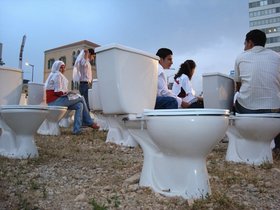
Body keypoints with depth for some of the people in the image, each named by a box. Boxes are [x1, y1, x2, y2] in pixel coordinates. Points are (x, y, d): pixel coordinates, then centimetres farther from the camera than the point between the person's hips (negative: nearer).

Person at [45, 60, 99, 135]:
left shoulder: (55, 75, 25)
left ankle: (77, 129, -7)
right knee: (81, 98, -9)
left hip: (55, 100, 10)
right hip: (55, 100, -10)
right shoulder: (57, 75, -8)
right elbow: (58, 91, -17)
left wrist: (67, 92, 9)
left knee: (79, 105, -2)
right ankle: (89, 122, 0)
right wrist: (67, 92, -2)